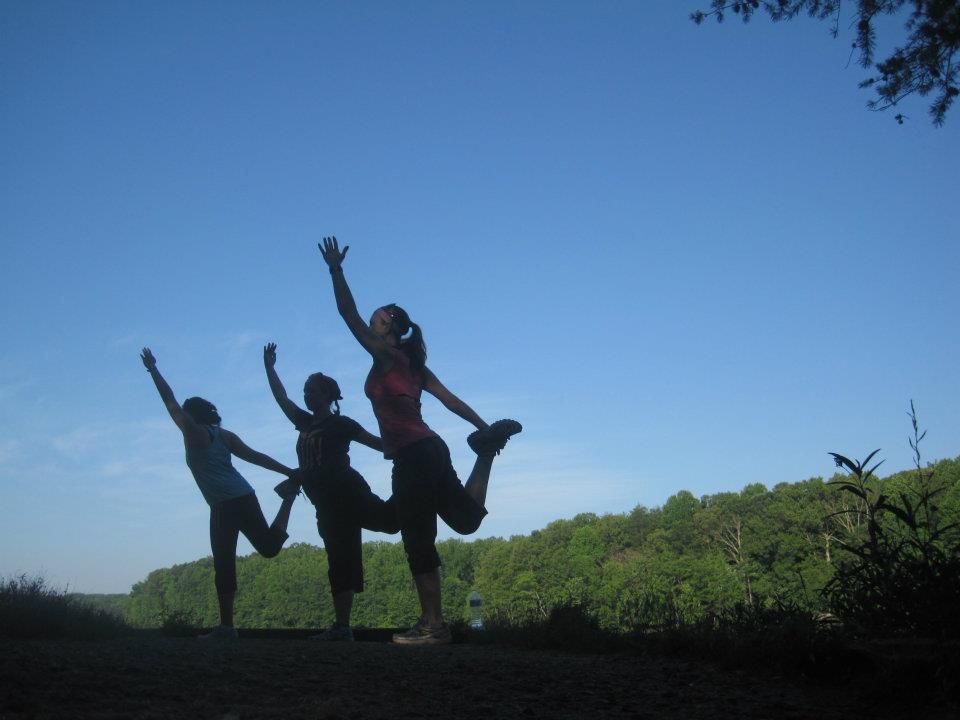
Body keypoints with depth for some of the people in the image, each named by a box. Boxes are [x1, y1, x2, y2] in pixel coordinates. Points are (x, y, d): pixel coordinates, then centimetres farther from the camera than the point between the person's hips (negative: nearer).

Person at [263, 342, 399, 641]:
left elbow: (376, 442, -3)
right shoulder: (306, 423, 20)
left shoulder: (340, 423, 1)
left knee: (388, 518, -31)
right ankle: (342, 626, 5)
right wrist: (269, 368, 27)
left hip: (346, 493, -6)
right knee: (340, 564, 5)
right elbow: (282, 398, 26)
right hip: (326, 504, 6)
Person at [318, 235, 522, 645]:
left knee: (418, 541, -3)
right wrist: (483, 427, 15)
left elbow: (349, 314, -10)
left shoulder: (386, 355, -4)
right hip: (429, 450, 9)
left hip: (412, 456, -9)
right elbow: (450, 399, 15)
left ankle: (433, 625, 3)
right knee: (466, 518, 19)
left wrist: (335, 270, -10)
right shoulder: (411, 363, 17)